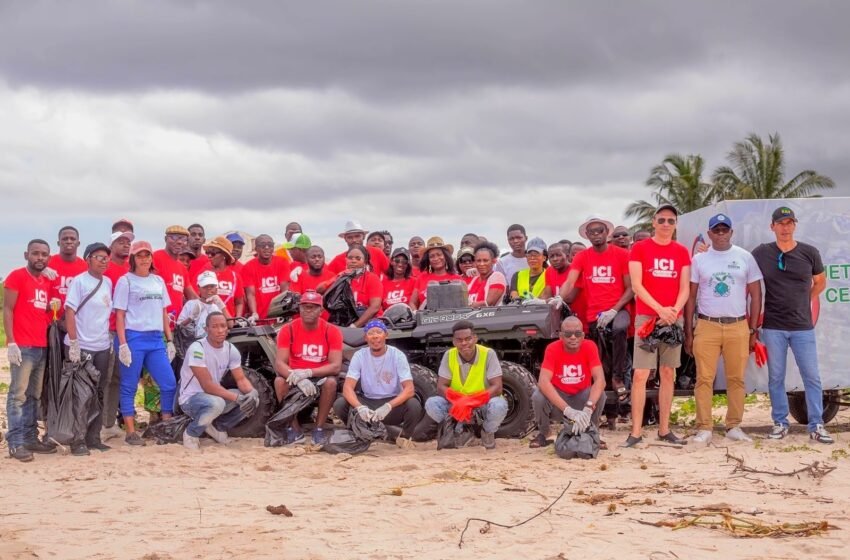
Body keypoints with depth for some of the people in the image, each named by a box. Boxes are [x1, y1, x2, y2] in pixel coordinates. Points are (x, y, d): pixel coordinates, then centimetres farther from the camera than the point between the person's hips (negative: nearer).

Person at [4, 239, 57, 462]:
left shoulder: (48, 282, 16)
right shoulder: (16, 276, -3)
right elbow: (7, 310, -7)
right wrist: (11, 342, -14)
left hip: (43, 347, 7)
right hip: (22, 346, -7)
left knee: (34, 395, 9)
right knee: (18, 394, -7)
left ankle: (30, 438, 15)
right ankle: (15, 443, -7)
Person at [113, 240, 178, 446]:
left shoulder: (158, 281, 15)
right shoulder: (126, 281, -1)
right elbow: (119, 314, -5)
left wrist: (169, 340, 12)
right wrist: (122, 344, -12)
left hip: (156, 339, 5)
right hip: (133, 337, -5)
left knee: (169, 383, 2)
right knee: (129, 386, 0)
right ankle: (130, 432, 5)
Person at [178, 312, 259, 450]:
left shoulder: (231, 349, -2)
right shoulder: (197, 349, -23)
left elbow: (241, 379, -2)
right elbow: (207, 385, -27)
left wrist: (252, 392, -25)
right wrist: (237, 398, -33)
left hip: (213, 395, 7)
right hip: (191, 399, -7)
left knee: (251, 399, -11)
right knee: (216, 403, -38)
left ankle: (217, 426, 8)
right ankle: (191, 433, -9)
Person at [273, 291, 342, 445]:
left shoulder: (331, 331, -9)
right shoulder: (288, 330, -8)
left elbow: (336, 366, -19)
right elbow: (279, 363, -16)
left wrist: (308, 372, -32)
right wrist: (298, 378, -36)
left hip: (320, 376, -1)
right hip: (295, 376, 1)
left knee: (331, 382, -34)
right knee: (280, 381, -30)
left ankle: (319, 429, -16)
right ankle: (295, 429, -15)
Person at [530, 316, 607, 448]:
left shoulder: (589, 347, -18)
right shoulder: (552, 349, -20)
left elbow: (600, 380, -29)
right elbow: (543, 382, -34)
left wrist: (588, 409, -46)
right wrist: (568, 410, -45)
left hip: (581, 397, 0)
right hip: (557, 397, 0)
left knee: (600, 395, -30)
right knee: (538, 396, -30)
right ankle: (543, 434, 0)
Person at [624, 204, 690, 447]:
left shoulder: (682, 252, 10)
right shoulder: (639, 248, 0)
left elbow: (685, 288, 6)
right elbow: (636, 285, -7)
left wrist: (674, 310, -13)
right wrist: (660, 309, -17)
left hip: (674, 318, 4)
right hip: (646, 317, -4)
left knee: (668, 374, 8)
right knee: (640, 375, -8)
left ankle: (664, 429, 14)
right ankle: (636, 432, -7)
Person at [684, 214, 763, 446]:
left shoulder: (745, 258, 7)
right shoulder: (699, 259, 7)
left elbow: (755, 294, 9)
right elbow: (691, 296, 8)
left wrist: (753, 330, 4)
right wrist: (688, 332, 3)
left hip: (738, 327, 1)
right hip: (706, 326, 0)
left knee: (736, 379, 3)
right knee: (704, 379, -5)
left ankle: (734, 426, 10)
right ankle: (704, 428, -2)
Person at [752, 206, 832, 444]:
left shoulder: (809, 253, 1)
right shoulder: (760, 253, -1)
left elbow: (820, 282, 16)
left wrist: (804, 301, 11)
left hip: (803, 326, 0)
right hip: (773, 327, 0)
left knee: (812, 377, 1)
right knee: (775, 378, 6)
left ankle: (816, 426, 7)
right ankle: (780, 423, 16)